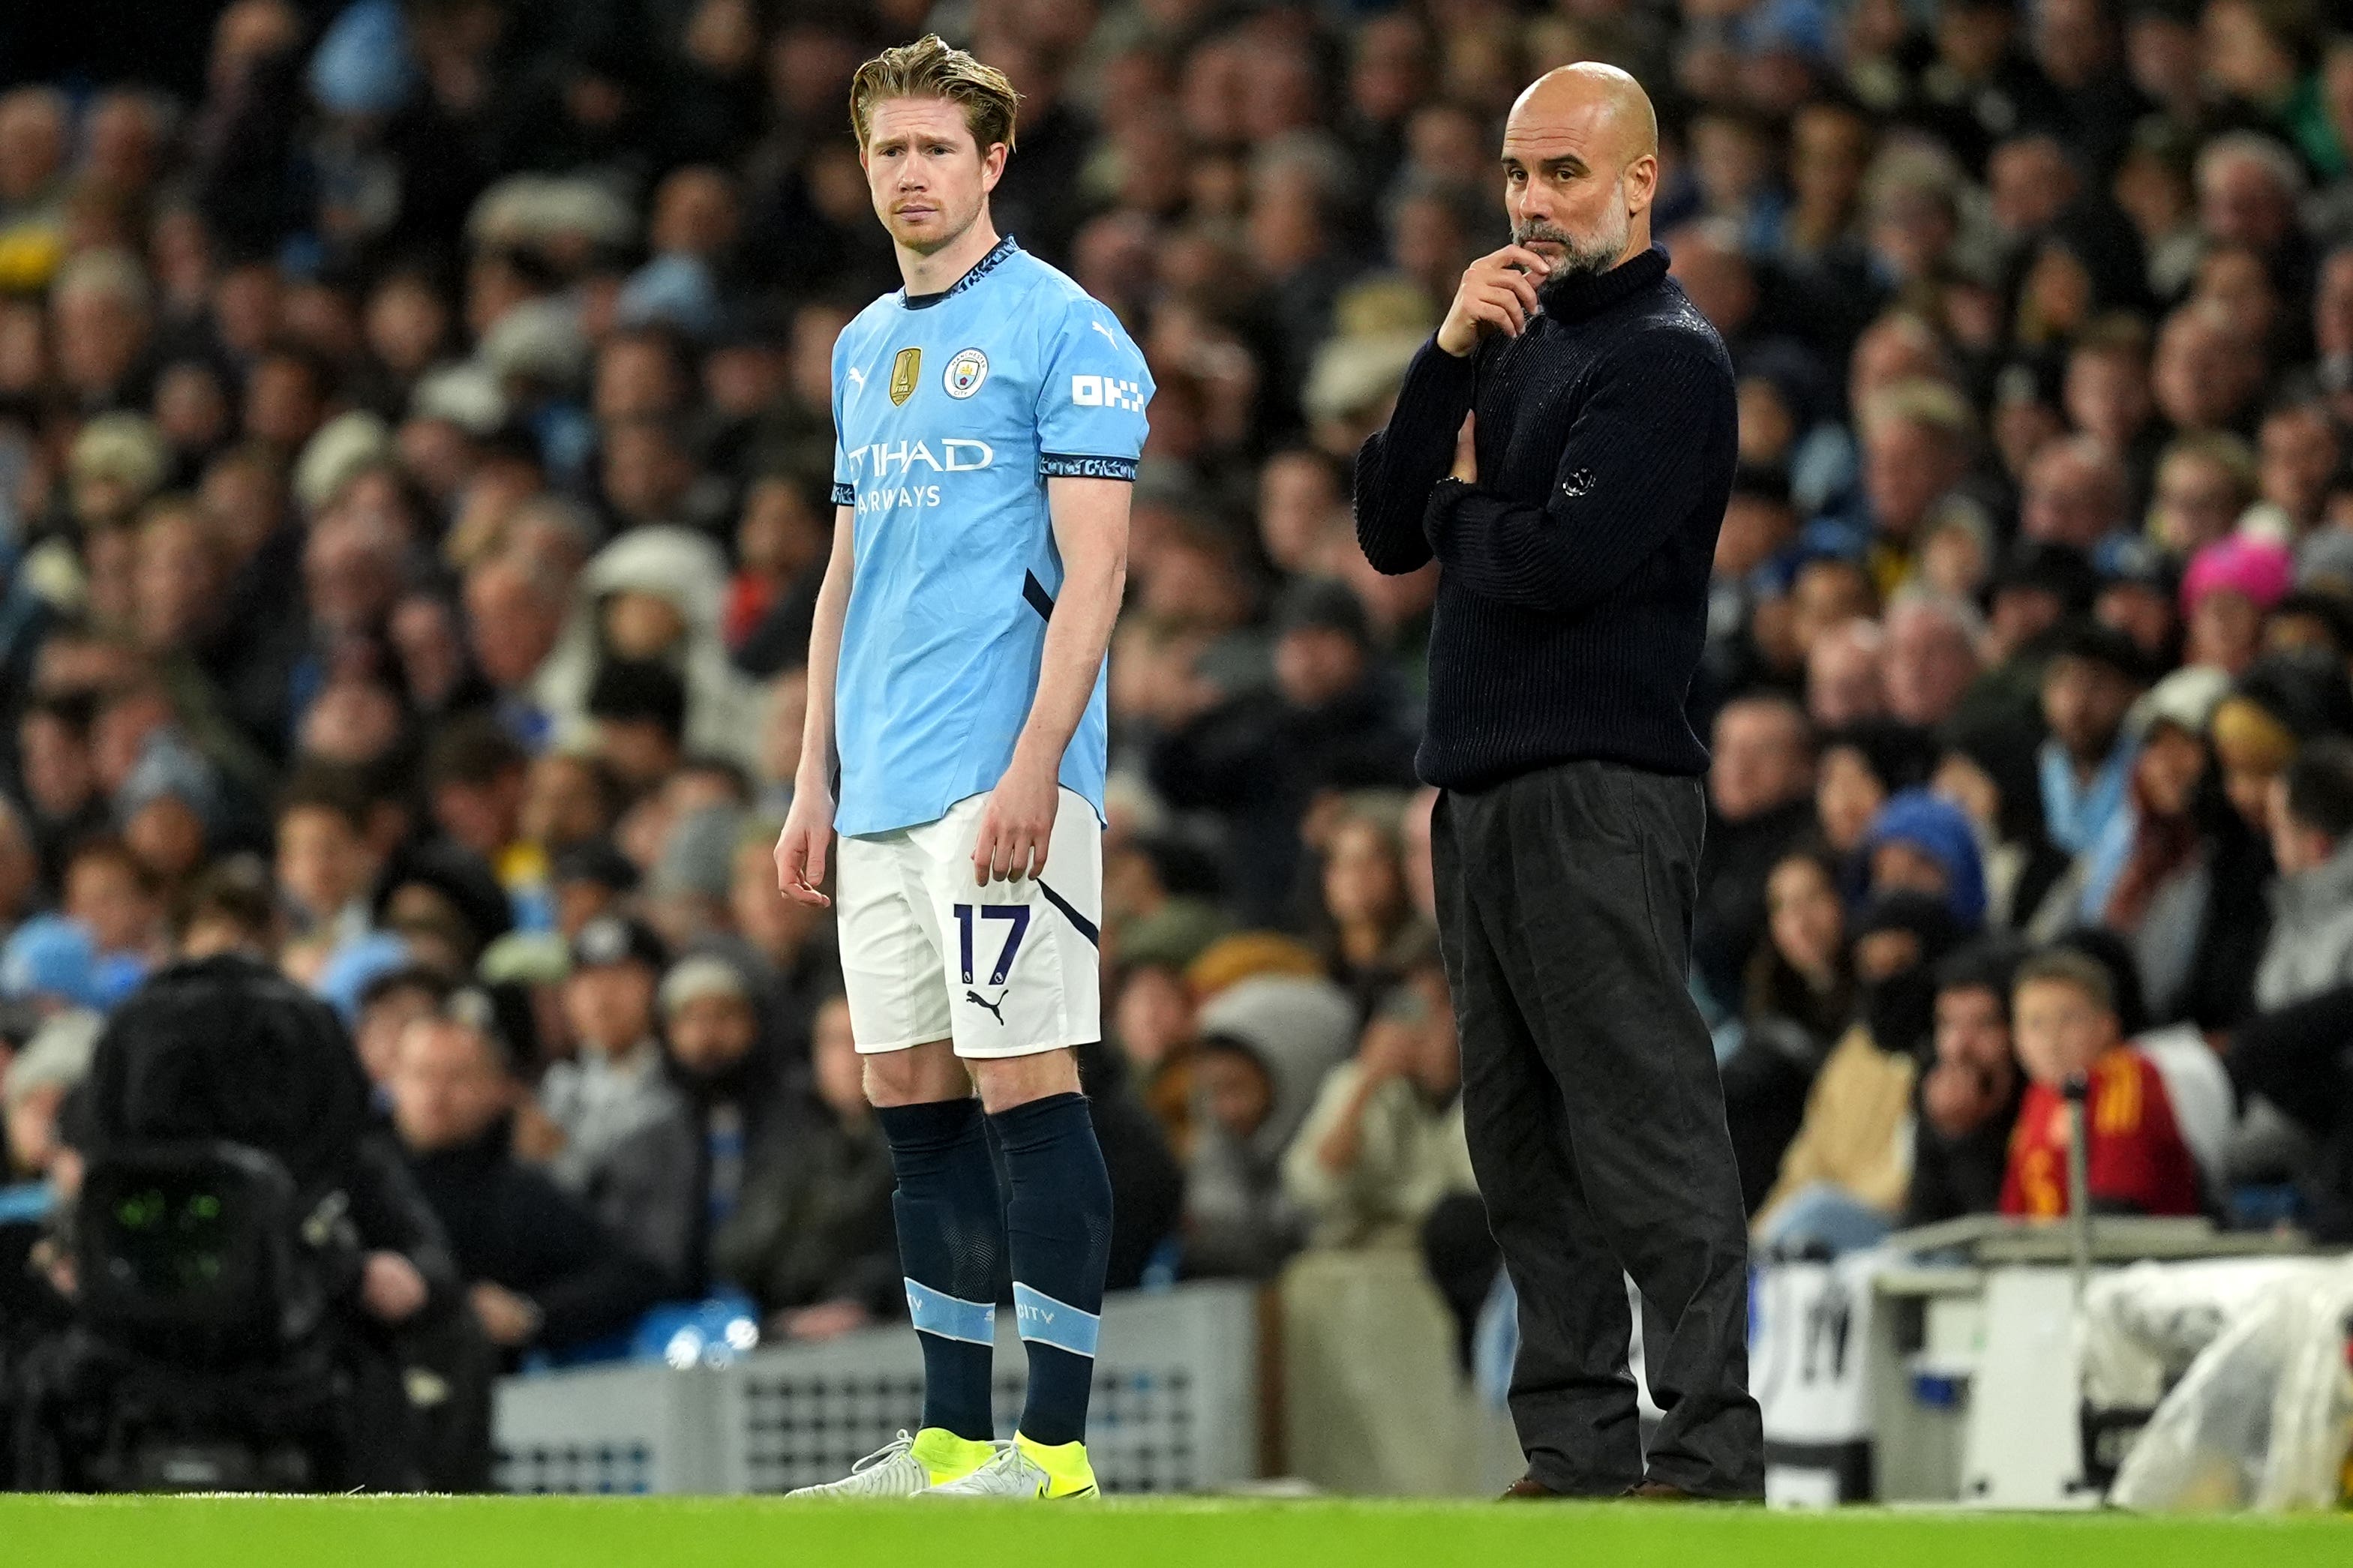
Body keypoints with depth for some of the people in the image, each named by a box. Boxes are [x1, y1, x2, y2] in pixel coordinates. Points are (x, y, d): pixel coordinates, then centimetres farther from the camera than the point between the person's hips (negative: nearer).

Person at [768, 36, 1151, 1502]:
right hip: (883, 796, 8)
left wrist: (1034, 767, -19)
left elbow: (1093, 565, -11)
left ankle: (1055, 1449, -8)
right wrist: (814, 779, 17)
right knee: (912, 1094, 8)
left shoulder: (1063, 329, -5)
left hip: (1002, 778, -8)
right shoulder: (867, 346, 18)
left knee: (1025, 1082, -9)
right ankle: (952, 1439, 12)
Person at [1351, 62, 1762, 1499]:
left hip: (1602, 796, -9)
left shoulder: (1668, 358, -7)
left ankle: (1710, 1458, -10)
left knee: (1648, 1136, -9)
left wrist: (1462, 501, 1)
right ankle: (1578, 1451, 14)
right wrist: (1451, 354, -4)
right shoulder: (1521, 342, 18)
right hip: (1484, 789, 9)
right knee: (1526, 1149, 10)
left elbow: (1560, 563, -19)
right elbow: (1389, 531, 8)